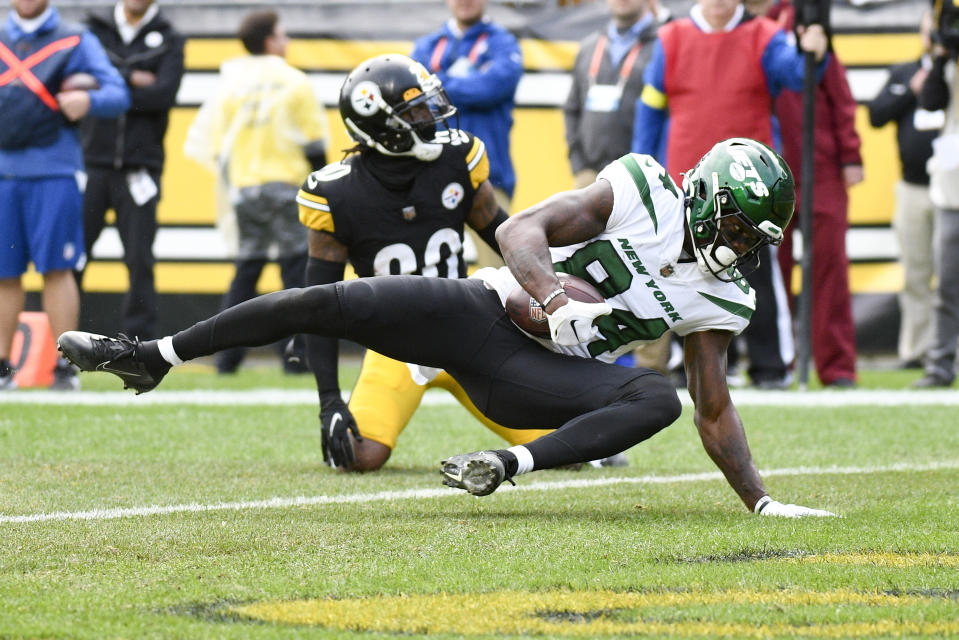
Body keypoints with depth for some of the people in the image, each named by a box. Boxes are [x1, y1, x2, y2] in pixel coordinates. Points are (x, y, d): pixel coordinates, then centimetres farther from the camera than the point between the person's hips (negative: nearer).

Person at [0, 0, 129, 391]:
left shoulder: (76, 42, 6)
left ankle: (65, 366, -3)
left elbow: (118, 94, -1)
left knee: (56, 268, -6)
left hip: (55, 172, -3)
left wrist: (89, 101, -21)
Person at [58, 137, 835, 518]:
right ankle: (151, 357, 0)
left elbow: (716, 411, 6)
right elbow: (523, 230, -17)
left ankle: (510, 464, -34)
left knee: (658, 399, -23)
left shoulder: (719, 301, 0)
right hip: (484, 309, -2)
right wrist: (558, 300, -35)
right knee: (328, 303, -14)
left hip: (531, 371, 2)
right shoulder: (639, 191, -10)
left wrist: (759, 499, -2)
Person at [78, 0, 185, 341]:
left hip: (139, 168, -1)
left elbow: (163, 94, -10)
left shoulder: (169, 41, 6)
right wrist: (130, 79, -14)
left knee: (140, 260, 0)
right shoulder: (94, 29, 9)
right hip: (91, 161, 1)